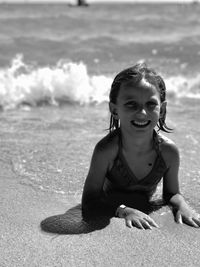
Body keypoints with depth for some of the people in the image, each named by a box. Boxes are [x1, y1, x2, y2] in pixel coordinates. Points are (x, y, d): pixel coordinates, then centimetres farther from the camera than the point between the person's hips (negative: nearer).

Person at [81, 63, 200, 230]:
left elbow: (171, 193, -2)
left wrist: (182, 205, -25)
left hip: (144, 218, 5)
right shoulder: (106, 150, -29)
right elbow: (89, 202, -25)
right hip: (109, 215, -5)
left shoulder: (169, 151, -21)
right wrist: (124, 210, -41)